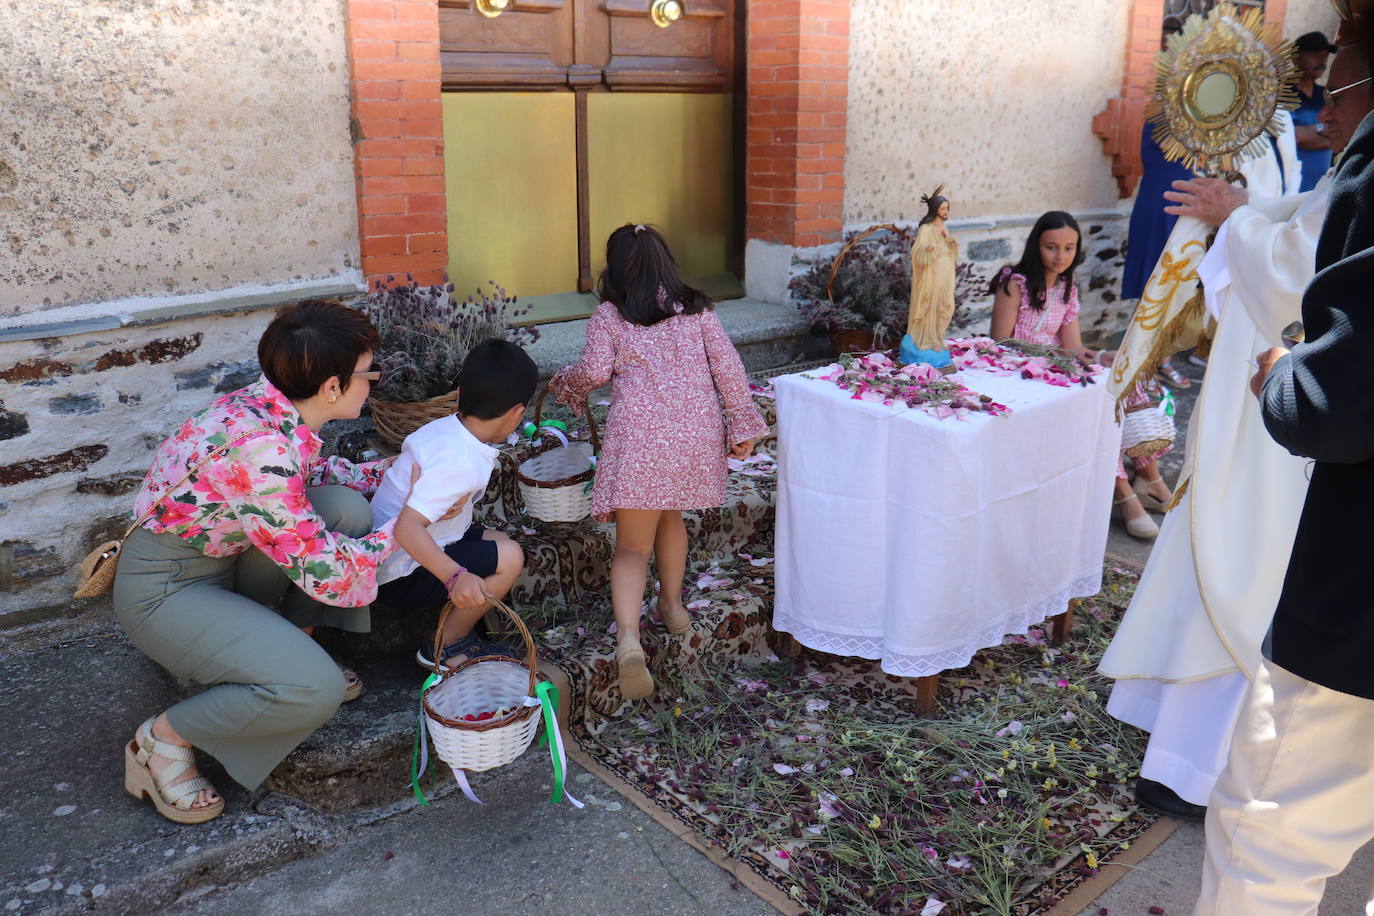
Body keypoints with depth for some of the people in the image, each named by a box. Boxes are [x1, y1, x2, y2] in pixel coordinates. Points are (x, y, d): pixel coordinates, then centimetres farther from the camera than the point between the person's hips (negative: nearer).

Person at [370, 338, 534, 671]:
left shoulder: (441, 427, -2)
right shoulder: (460, 463, -29)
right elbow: (407, 528, -36)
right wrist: (455, 576, -45)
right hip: (403, 576, -10)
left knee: (498, 540, 14)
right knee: (508, 558, -16)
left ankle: (452, 635, 9)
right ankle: (446, 646, -1)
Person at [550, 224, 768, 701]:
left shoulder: (609, 315, 6)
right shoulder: (696, 308, 14)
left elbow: (594, 372, -2)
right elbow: (727, 366, 6)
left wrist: (564, 383, 19)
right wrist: (742, 424, 8)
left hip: (638, 433, -3)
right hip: (697, 428, 4)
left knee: (632, 546, 0)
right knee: (670, 517, 29)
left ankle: (628, 638, -19)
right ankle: (672, 605, 40)